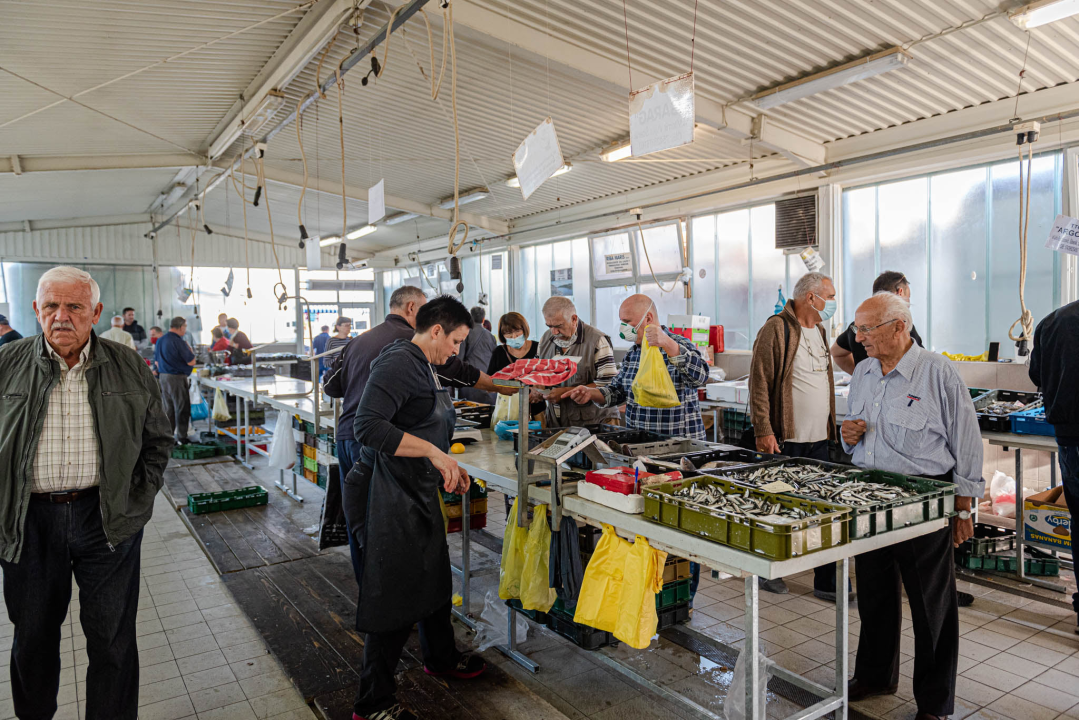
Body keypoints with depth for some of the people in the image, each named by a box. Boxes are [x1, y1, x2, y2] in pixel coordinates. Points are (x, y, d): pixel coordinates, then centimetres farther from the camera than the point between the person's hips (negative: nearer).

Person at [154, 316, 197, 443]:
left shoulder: (160, 341, 10)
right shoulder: (178, 341, -17)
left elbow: (156, 362, 17)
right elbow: (191, 361, -15)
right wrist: (189, 350, 1)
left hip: (163, 377, 8)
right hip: (177, 378, -8)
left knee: (169, 408, 15)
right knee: (182, 409, 0)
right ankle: (182, 438, 3)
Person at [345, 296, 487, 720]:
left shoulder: (425, 368, 14)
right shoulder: (398, 362, -19)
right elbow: (368, 427, -29)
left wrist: (447, 468, 16)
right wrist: (434, 452, -29)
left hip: (417, 493, 11)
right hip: (386, 498, -10)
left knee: (434, 577, 23)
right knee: (394, 597, 0)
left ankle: (441, 657, 45)